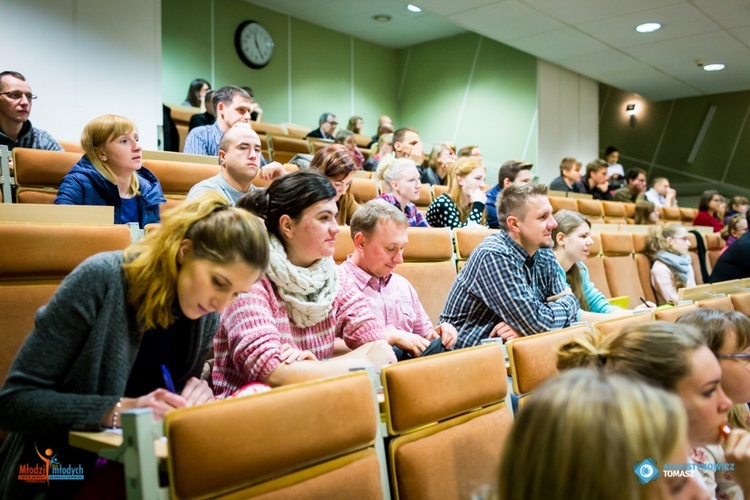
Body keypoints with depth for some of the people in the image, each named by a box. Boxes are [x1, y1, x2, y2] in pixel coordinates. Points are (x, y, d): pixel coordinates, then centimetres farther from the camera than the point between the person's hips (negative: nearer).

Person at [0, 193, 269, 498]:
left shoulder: (207, 315, -4)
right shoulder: (100, 280, -20)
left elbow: (172, 404, 8)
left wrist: (196, 396, -14)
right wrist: (118, 410, -30)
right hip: (65, 474, -3)